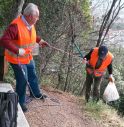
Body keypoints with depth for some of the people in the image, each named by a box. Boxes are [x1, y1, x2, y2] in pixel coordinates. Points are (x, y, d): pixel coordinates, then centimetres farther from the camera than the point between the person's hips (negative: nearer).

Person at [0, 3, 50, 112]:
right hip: (17, 59, -8)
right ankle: (21, 102, 25)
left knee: (33, 76, 23)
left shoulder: (30, 24, -4)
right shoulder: (16, 25, -31)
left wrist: (39, 40, 7)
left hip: (28, 57, 8)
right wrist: (17, 50, -38)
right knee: (23, 81, 4)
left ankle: (36, 93, 46)